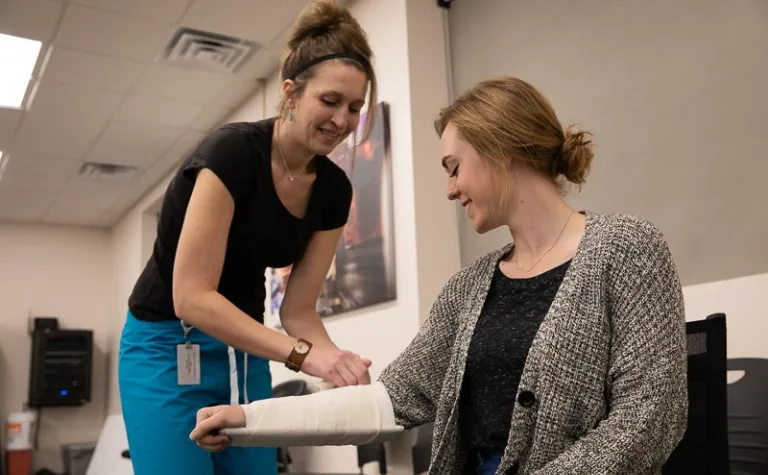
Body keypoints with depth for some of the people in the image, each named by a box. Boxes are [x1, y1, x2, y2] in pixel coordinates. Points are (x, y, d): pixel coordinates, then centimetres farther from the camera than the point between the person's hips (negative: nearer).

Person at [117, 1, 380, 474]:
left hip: (245, 351, 6)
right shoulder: (232, 152, -24)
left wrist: (336, 362, -23)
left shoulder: (334, 189, -5)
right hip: (171, 348, -6)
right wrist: (301, 354, -37)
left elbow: (298, 308, -4)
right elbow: (191, 296, -29)